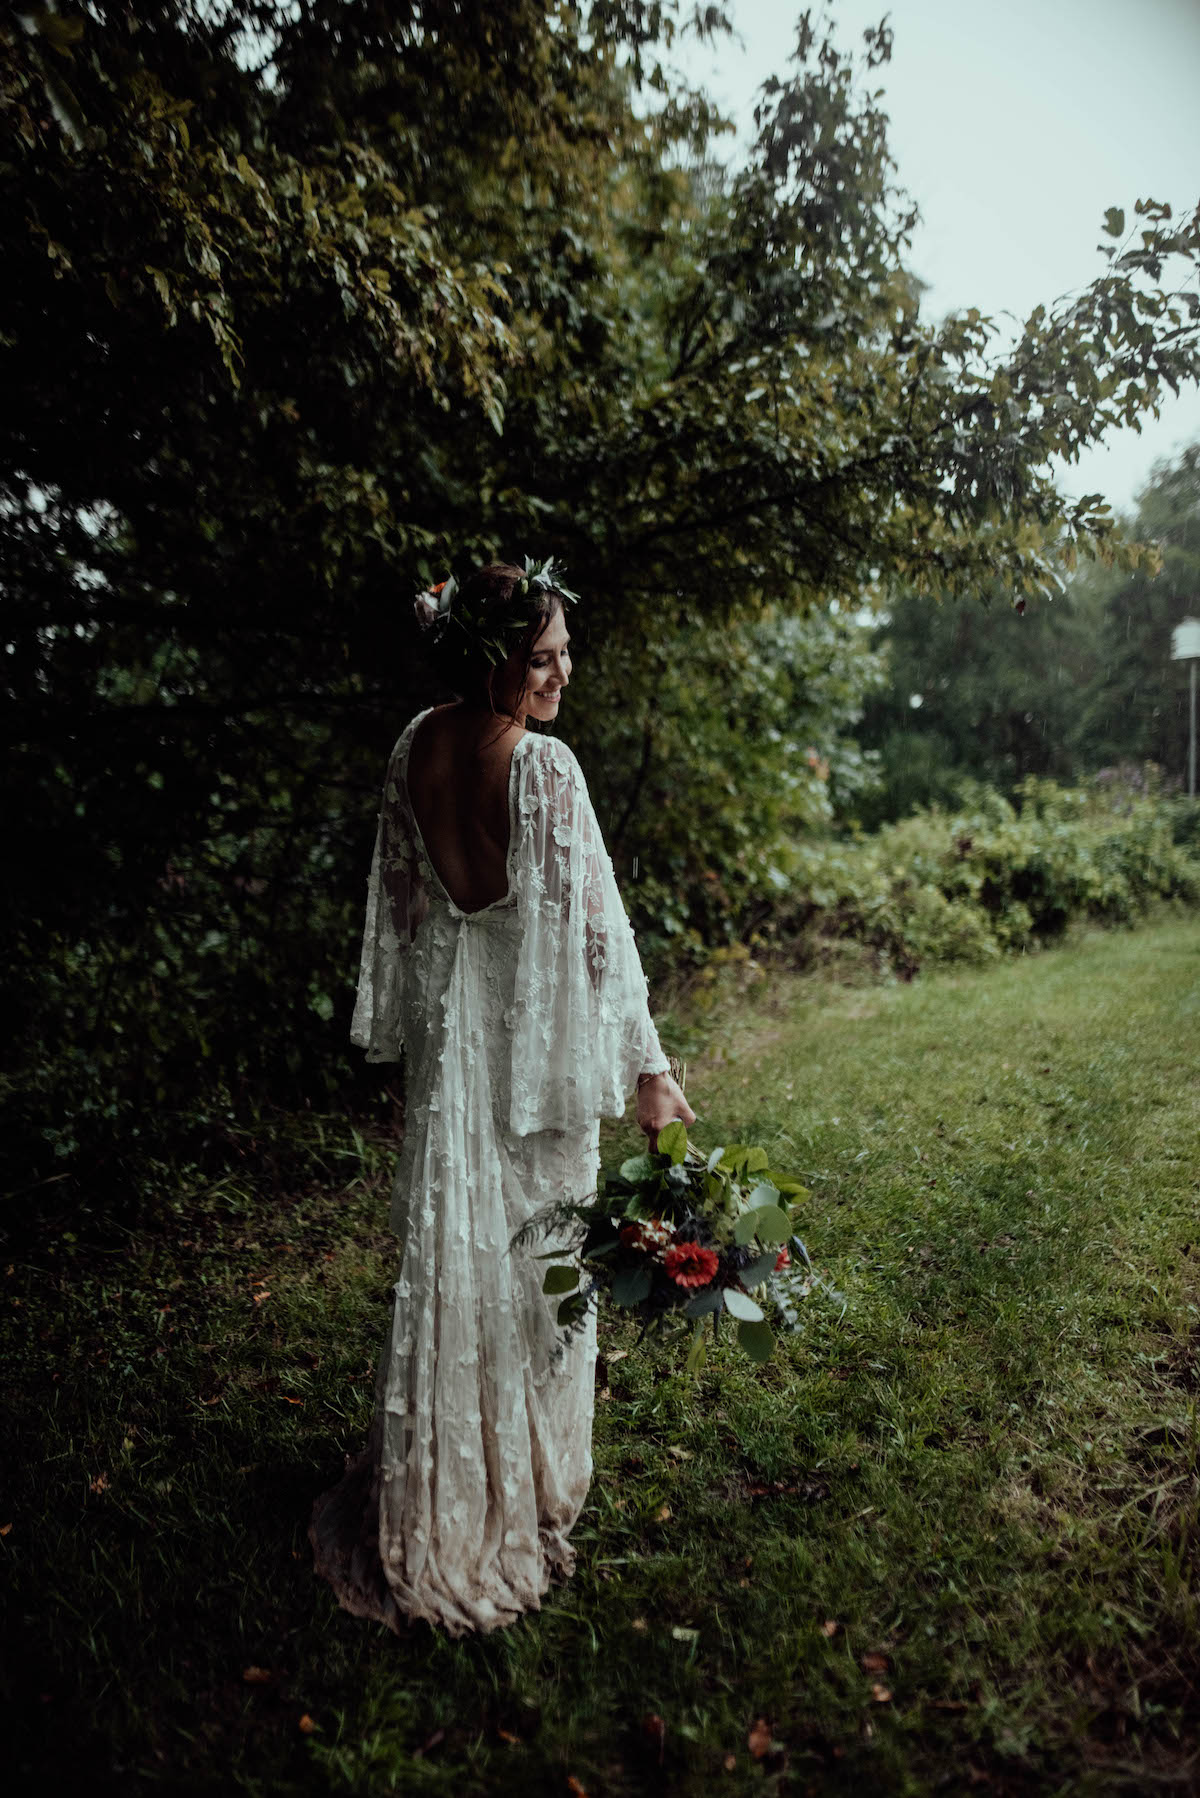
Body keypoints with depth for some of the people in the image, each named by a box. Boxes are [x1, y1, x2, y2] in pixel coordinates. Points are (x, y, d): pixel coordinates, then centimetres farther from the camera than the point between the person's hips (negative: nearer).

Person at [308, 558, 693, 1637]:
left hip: (447, 1031, 6)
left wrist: (402, 1026, 19)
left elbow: (399, 901, 7)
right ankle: (526, 1475, 36)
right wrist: (646, 1066, -12)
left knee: (450, 1251, 18)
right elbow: (598, 925, -20)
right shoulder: (547, 769, -22)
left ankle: (434, 1499, 36)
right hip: (534, 1035, -6)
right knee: (530, 1257, 13)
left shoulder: (418, 749, -2)